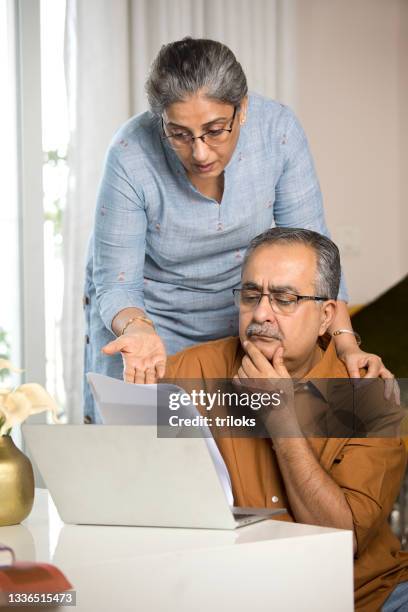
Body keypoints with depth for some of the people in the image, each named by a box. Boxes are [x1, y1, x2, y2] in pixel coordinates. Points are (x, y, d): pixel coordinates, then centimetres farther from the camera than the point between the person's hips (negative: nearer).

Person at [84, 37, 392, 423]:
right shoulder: (132, 155, -30)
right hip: (145, 308, -2)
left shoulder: (277, 129, -24)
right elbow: (116, 284, -22)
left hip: (236, 303, 2)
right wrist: (138, 330, -43)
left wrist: (346, 344, -28)